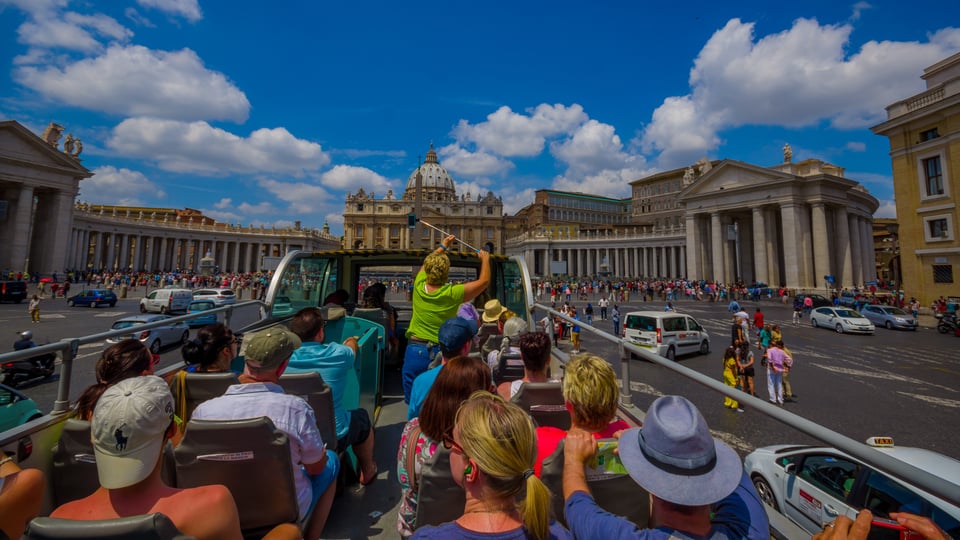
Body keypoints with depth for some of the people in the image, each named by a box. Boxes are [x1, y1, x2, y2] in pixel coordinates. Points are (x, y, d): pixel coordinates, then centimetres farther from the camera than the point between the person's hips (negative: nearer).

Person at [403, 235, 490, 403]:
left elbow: (427, 264, 17)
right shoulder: (452, 294, -15)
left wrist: (443, 246, 29)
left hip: (414, 350, 3)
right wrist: (485, 259, 13)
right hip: (439, 352, -2)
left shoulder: (419, 286, -5)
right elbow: (484, 281, -4)